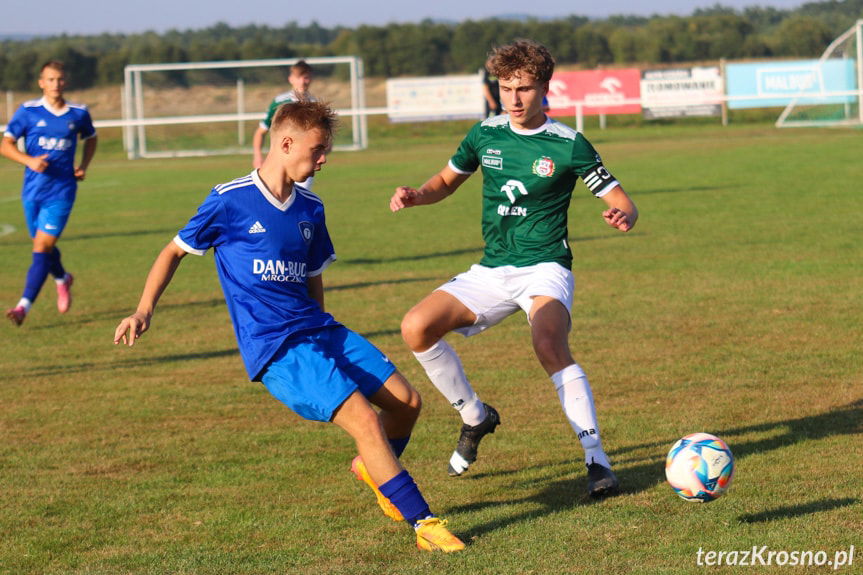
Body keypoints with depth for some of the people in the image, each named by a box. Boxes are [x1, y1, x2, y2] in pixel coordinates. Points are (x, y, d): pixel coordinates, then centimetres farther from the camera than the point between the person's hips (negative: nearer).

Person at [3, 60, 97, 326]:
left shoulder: (78, 113, 2)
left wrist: (84, 165, 6)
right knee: (43, 245, 16)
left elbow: (90, 138, 22)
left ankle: (24, 305, -17)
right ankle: (62, 279, 48)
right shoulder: (28, 111, -3)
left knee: (43, 245, -14)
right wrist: (29, 160, -20)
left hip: (62, 190, -2)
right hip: (33, 189, 2)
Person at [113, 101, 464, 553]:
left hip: (318, 330, 7)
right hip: (274, 346, -7)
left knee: (406, 401, 1)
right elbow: (175, 250, 3)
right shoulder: (230, 201, -7)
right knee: (364, 419, -21)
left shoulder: (310, 209, 10)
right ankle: (424, 524, -14)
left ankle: (372, 468, 32)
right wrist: (145, 310, -6)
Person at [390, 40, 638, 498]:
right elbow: (447, 180, 20)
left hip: (545, 269, -5)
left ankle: (597, 459, -29)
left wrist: (622, 216, -29)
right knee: (416, 327, -13)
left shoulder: (568, 146, -8)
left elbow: (623, 205, -4)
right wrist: (414, 196, -1)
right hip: (491, 271, 5)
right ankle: (475, 417, 9)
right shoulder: (486, 134, 4)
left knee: (550, 347, -34)